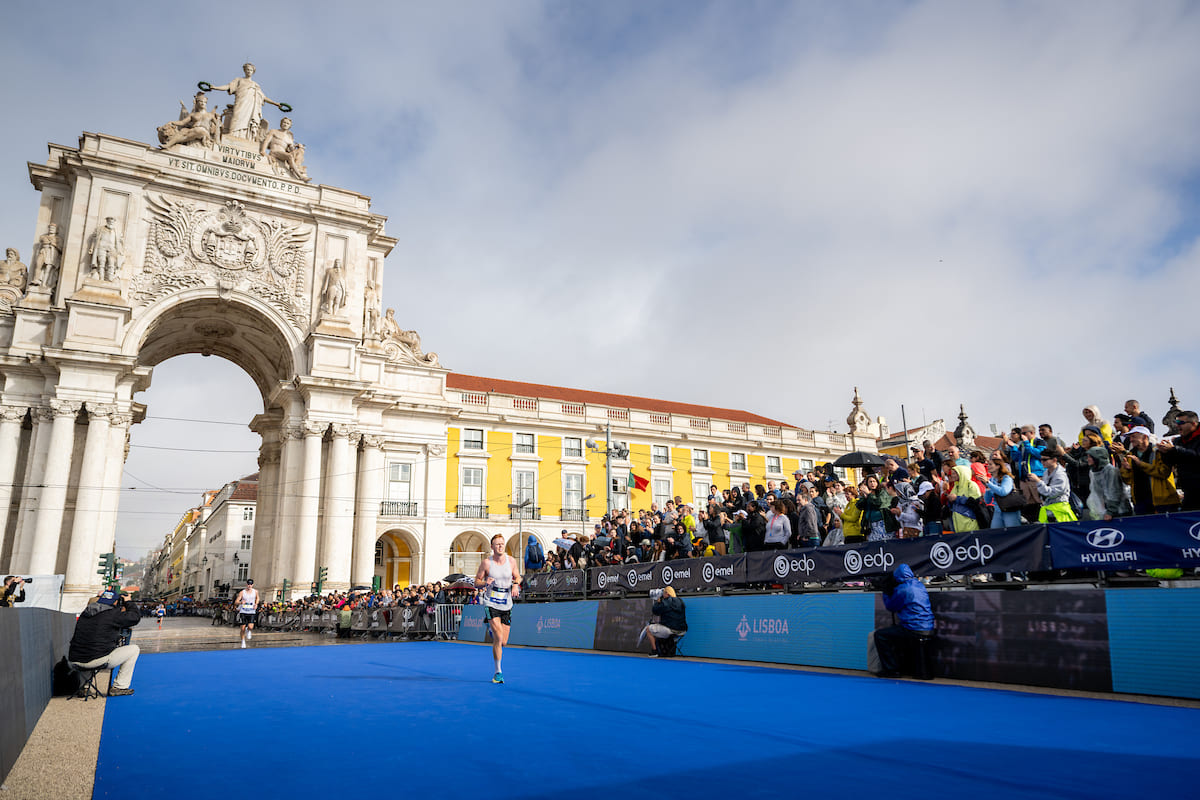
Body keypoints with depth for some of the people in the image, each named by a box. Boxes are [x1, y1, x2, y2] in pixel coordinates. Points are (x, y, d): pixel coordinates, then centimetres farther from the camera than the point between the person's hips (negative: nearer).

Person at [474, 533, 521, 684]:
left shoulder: (511, 560, 1)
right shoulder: (486, 562, -7)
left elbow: (517, 576, 16)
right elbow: (476, 582, 1)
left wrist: (516, 585, -6)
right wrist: (485, 582, -21)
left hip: (507, 605, 4)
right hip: (491, 604, -3)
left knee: (503, 642, 5)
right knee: (498, 638, -17)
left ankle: (492, 631, 42)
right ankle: (498, 672, -4)